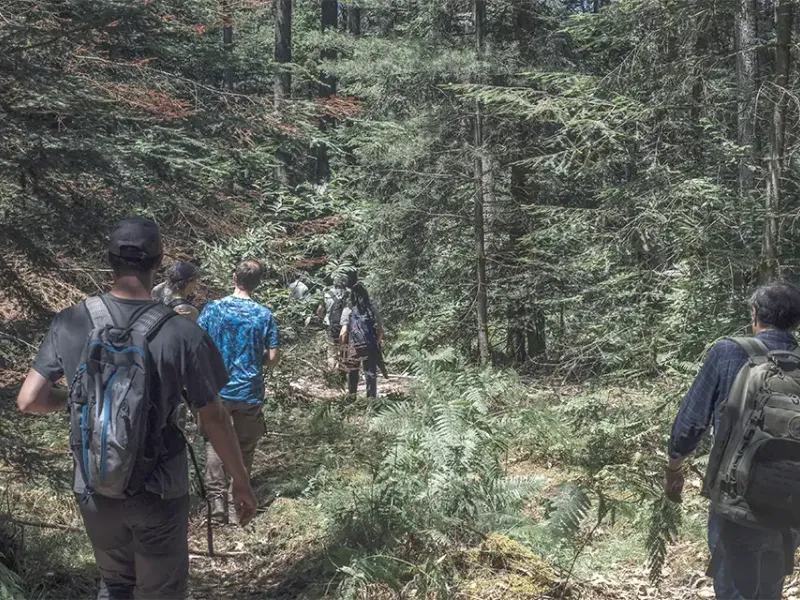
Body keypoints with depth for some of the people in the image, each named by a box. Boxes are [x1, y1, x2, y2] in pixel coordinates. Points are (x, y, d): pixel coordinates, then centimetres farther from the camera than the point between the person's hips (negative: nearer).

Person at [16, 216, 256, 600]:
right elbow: (214, 420, -11)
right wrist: (242, 481, 2)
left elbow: (29, 401, -7)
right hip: (157, 493, -2)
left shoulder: (71, 323, -11)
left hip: (94, 490, 3)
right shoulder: (182, 334, -18)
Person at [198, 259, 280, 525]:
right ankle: (236, 507, 16)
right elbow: (272, 357, -3)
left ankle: (217, 499, 7)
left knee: (216, 443, 17)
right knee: (244, 449, 11)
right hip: (250, 391, 0)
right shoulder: (264, 315, -5)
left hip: (217, 389, 0)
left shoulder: (213, 308, -6)